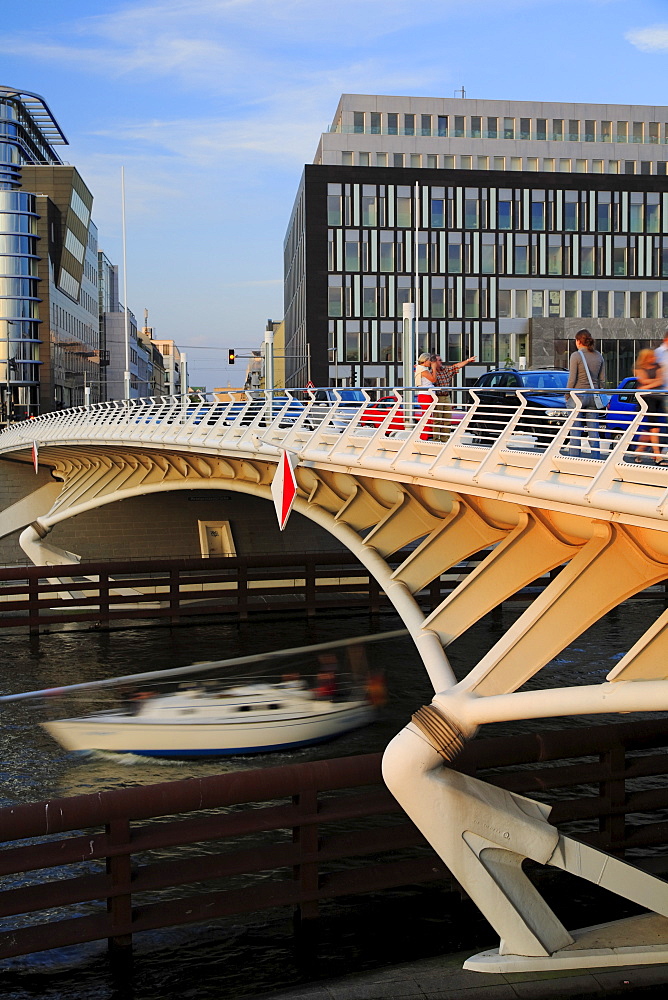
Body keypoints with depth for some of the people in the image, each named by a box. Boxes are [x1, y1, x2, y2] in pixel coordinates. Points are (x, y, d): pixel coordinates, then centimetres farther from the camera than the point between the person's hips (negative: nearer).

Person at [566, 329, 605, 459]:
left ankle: (574, 458, 2)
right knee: (593, 430, 7)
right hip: (593, 395, 5)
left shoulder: (576, 356, -8)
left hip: (578, 395, -5)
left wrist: (567, 395, 0)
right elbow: (602, 379, 10)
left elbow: (572, 379, -10)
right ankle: (595, 458, 8)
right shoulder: (599, 356, 8)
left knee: (576, 430, 0)